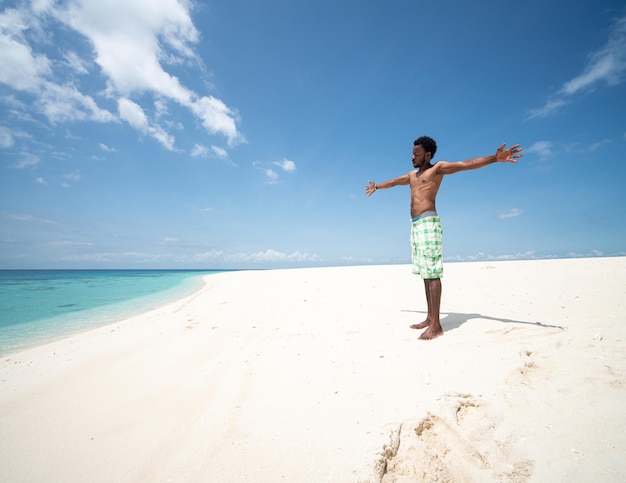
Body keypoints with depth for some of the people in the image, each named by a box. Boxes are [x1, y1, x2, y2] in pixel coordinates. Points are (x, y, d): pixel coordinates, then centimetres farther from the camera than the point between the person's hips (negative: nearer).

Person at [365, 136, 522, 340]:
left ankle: (436, 325, -9)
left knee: (432, 274, -11)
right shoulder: (412, 175, 24)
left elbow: (466, 164, -12)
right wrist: (376, 187, 55)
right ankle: (430, 318, 14)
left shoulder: (438, 168, 2)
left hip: (428, 223, -8)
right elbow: (392, 182, 40)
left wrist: (495, 158, -27)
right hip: (415, 225, 8)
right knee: (425, 274, 8)